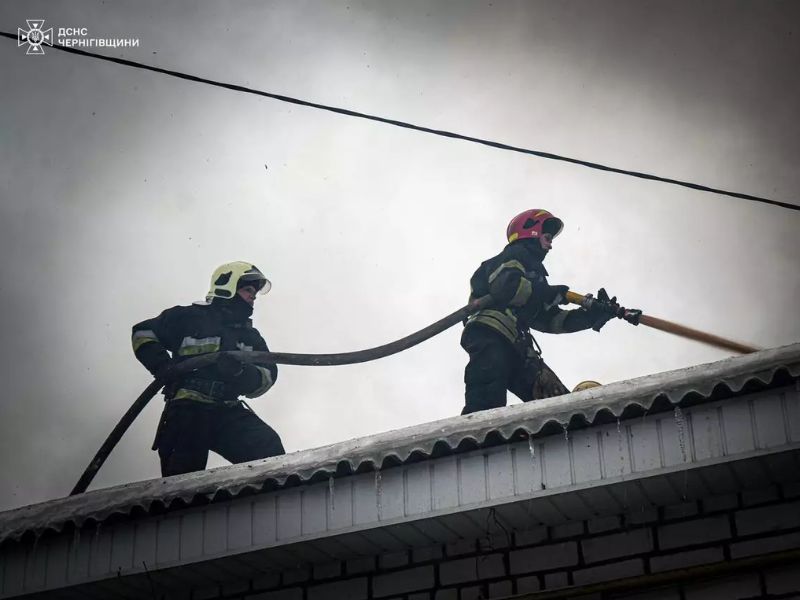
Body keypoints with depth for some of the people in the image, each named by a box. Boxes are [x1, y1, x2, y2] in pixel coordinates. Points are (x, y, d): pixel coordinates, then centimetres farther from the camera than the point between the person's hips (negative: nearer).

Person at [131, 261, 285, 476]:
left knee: (269, 446, -20)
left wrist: (240, 372, -17)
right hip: (187, 410, -4)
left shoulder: (250, 337, 19)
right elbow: (144, 333, 9)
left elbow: (267, 376, 5)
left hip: (229, 412, 4)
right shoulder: (190, 318, 4)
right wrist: (162, 366, -7)